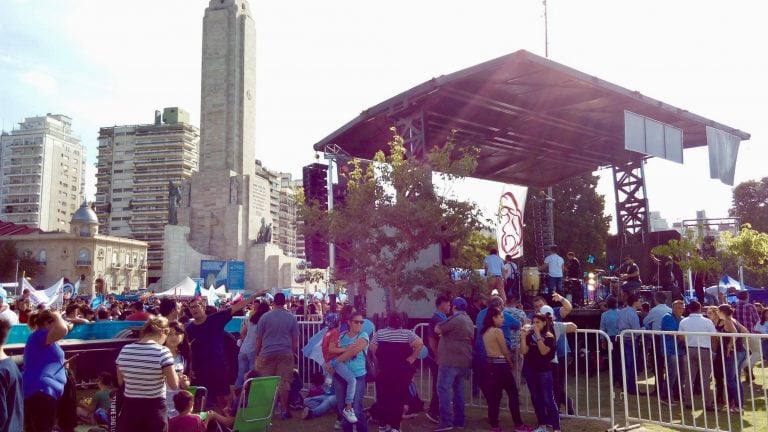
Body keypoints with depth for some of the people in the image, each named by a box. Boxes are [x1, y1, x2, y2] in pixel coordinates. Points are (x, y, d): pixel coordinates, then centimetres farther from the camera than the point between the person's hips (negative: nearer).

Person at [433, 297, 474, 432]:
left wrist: (440, 324, 12)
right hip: (463, 361, 9)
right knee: (459, 390, 14)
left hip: (450, 360, -9)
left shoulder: (455, 319, -14)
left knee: (443, 389, -8)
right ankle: (460, 420, 17)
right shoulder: (469, 321, 16)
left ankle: (446, 421, -13)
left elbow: (437, 330, -10)